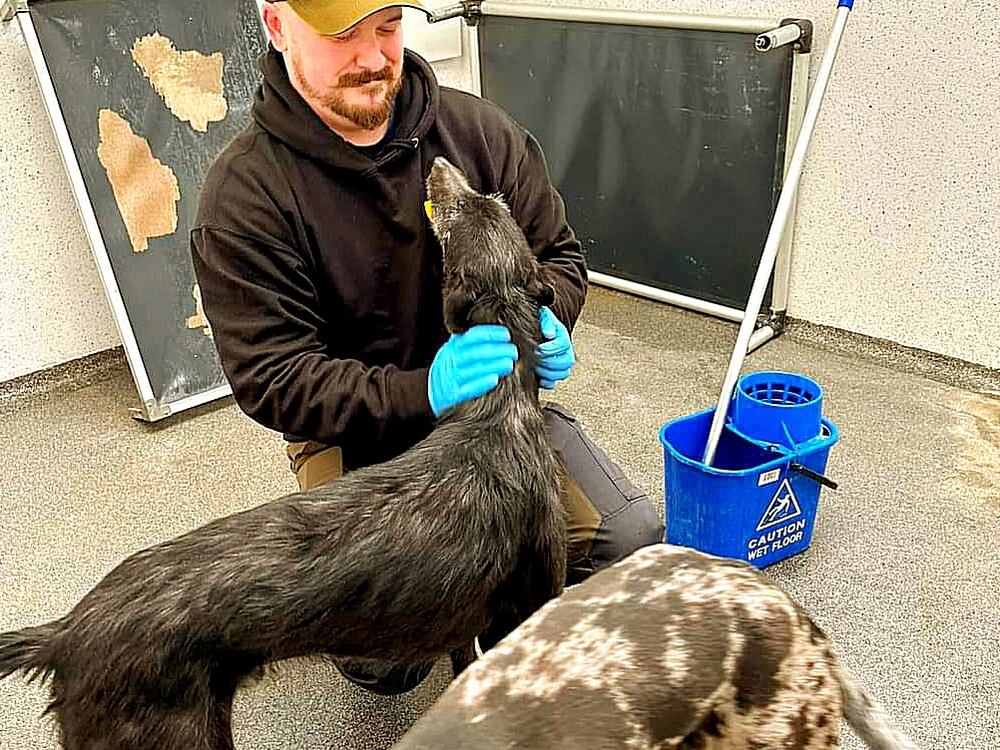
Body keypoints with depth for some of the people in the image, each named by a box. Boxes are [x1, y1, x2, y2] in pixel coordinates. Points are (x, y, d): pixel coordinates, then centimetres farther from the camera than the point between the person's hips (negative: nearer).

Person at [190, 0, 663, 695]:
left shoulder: (477, 129, -6)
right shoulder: (243, 194, -16)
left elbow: (558, 252, 6)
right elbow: (271, 379, -17)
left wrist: (545, 321, -18)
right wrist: (420, 393, -31)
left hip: (499, 392, 4)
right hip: (357, 435, -3)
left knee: (630, 536, -12)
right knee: (381, 662, -19)